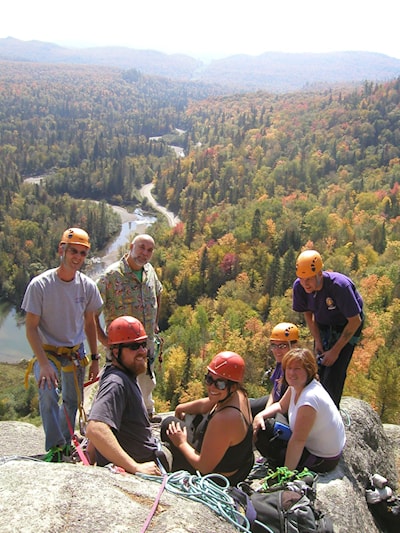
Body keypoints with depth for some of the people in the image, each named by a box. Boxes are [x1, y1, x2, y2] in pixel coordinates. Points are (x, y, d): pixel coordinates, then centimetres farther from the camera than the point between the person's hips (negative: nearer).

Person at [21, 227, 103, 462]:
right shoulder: (40, 285, -18)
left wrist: (95, 359, 9)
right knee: (48, 392, -29)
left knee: (73, 402, 12)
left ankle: (66, 446, 35)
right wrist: (44, 363, -26)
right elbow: (31, 328, -16)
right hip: (48, 352, -4)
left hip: (77, 354, 4)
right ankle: (55, 447, -16)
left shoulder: (88, 286, -6)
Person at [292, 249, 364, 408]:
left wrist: (336, 351, -20)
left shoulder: (340, 285, -36)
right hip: (323, 325, 5)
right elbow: (308, 313, -1)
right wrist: (318, 341, -7)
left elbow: (355, 321, -25)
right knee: (320, 372, 4)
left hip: (346, 326, -4)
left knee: (334, 373, -13)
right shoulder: (299, 286, -22)